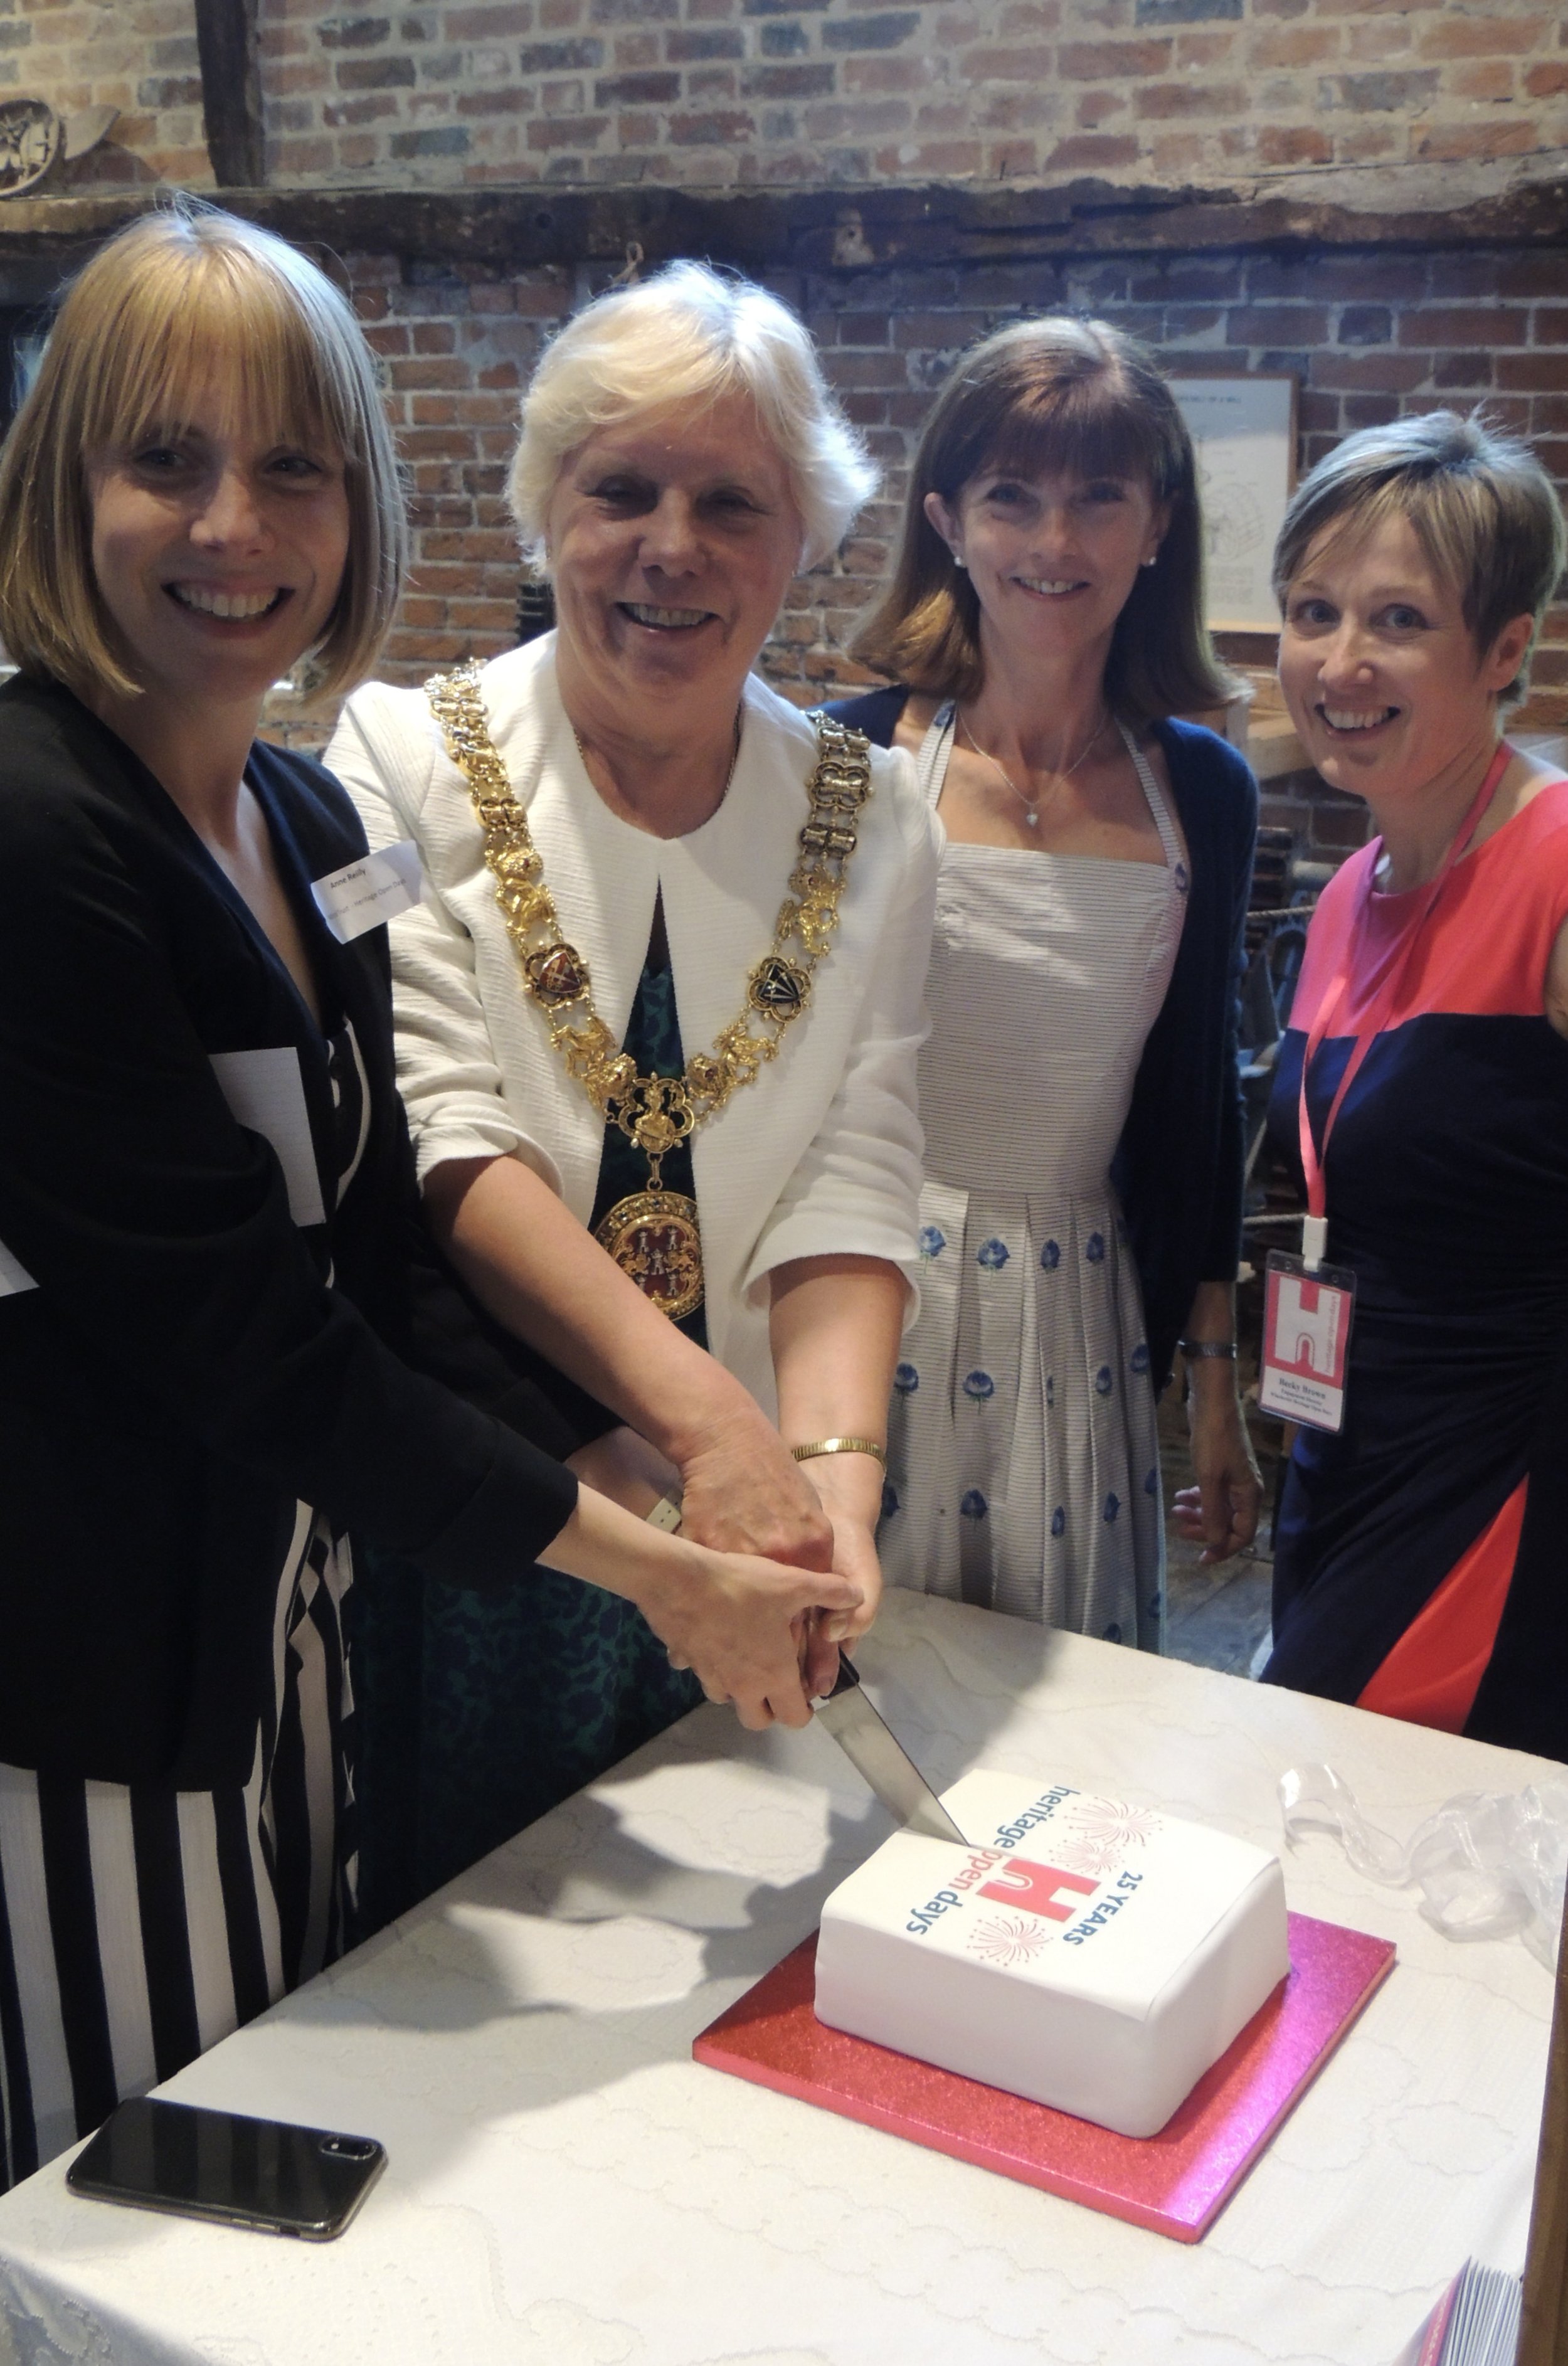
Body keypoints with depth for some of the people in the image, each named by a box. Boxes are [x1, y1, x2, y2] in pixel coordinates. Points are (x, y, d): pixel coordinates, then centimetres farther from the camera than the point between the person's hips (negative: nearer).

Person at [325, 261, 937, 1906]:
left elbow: (852, 1185, -5)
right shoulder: (409, 765, -7)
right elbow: (448, 1144, -17)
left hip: (741, 1536, 3)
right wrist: (700, 1413, -28)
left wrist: (831, 1467, -23)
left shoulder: (868, 822, 1)